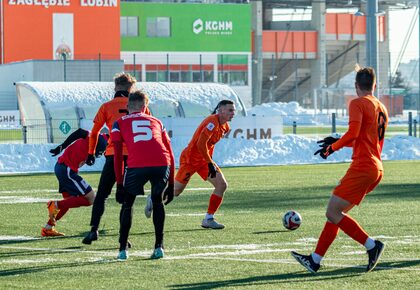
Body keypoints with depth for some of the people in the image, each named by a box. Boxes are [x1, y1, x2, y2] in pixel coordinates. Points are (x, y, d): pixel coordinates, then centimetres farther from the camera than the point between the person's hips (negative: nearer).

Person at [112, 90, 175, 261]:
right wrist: (171, 185, 30)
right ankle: (159, 247, 18)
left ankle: (123, 249, 16)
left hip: (136, 165, -2)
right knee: (157, 202, 25)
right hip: (162, 164, 2)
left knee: (127, 203, 20)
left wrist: (119, 184, 14)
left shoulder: (120, 123, 23)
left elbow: (117, 156, 12)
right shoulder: (156, 122, 30)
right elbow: (170, 154, 26)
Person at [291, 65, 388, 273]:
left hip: (362, 168, -9)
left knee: (333, 213, -9)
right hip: (377, 169, 9)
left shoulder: (357, 104, -6)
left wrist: (332, 147, -5)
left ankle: (371, 245, -11)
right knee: (336, 212, 11)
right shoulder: (381, 109, 20)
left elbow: (353, 133, -21)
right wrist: (337, 142, 28)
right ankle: (315, 260, 10)